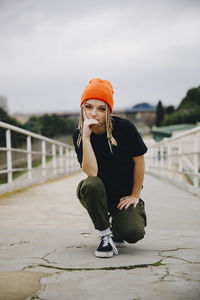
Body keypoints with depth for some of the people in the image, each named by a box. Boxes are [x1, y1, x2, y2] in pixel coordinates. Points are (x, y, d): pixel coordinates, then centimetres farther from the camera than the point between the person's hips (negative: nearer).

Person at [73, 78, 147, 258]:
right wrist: (86, 136, -31)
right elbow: (91, 172, -25)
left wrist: (135, 195, -2)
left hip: (125, 196, -1)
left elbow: (139, 161, -5)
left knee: (133, 233, -24)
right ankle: (106, 236, -12)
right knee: (91, 184, -34)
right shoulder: (79, 135, -12)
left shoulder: (125, 128, -17)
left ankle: (117, 229, 17)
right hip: (98, 196, 1)